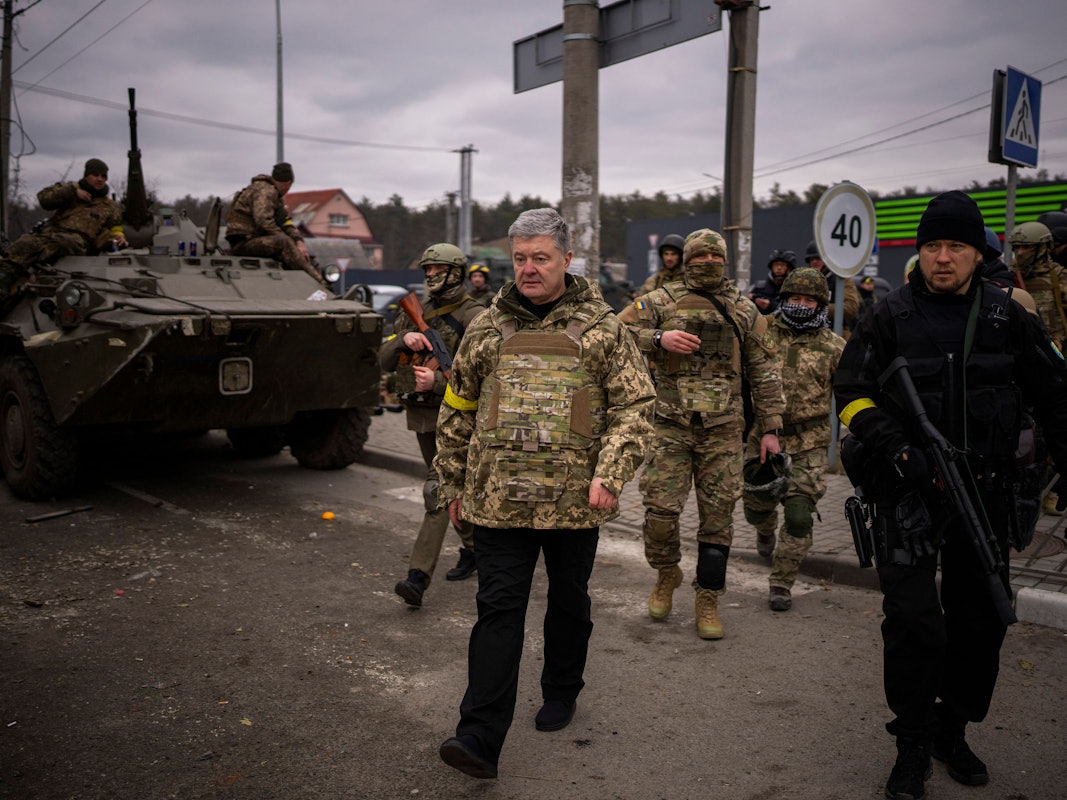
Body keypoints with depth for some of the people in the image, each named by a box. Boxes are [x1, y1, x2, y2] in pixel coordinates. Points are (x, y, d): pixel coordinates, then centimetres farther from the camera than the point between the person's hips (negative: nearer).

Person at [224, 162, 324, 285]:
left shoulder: (277, 196, 20)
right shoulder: (264, 190, -11)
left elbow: (286, 223, 15)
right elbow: (264, 221, -24)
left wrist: (299, 241, -5)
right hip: (242, 241, -11)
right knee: (283, 242, -32)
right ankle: (318, 283, -36)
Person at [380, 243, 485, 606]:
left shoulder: (473, 317, -10)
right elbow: (384, 361, 5)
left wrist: (438, 381, -28)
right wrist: (403, 340, -16)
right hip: (421, 415, 7)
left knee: (438, 492, -13)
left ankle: (418, 577, -15)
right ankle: (474, 549, 37)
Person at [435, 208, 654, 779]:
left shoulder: (602, 328, 1)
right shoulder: (486, 329, 6)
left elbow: (635, 406, -2)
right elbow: (457, 410, 12)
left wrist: (609, 474, -14)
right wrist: (453, 482, 12)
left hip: (574, 500, 0)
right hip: (498, 497, 1)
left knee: (569, 602, 17)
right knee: (498, 609, -2)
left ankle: (561, 692, 40)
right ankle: (480, 737, -1)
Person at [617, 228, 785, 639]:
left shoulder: (744, 310, 12)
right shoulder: (661, 301, 6)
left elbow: (764, 371, 14)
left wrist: (769, 428, 9)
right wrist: (658, 339, -16)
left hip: (723, 429, 2)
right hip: (671, 424, -1)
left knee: (718, 514, 4)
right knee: (660, 509, -5)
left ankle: (708, 599, 18)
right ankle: (666, 574, 24)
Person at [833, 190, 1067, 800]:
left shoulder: (1009, 317, 4)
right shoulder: (892, 318, -2)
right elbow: (853, 392, -2)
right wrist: (895, 447, -15)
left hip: (985, 492, 3)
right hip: (910, 490, -3)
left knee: (982, 618, 12)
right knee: (913, 619, -8)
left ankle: (953, 730, 32)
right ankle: (914, 745, 10)